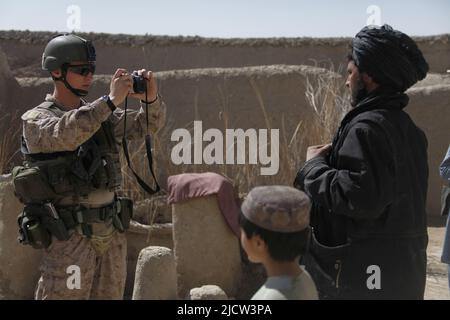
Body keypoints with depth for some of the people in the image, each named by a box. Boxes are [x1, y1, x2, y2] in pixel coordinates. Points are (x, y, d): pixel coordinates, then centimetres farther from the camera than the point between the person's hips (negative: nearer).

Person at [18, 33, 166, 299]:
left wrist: (151, 97, -15)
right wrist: (111, 100, -29)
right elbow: (65, 135, -28)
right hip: (69, 236, -6)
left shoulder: (102, 115, 12)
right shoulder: (35, 120, -6)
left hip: (112, 232, 6)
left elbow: (149, 124, 6)